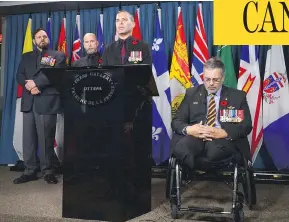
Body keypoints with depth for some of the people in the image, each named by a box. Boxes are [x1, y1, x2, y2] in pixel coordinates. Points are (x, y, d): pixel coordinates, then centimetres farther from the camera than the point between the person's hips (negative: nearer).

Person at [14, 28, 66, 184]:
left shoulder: (58, 56, 11)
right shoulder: (26, 57, 23)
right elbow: (19, 75, 11)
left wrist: (36, 82, -13)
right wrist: (29, 86, -9)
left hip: (47, 100, -4)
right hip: (29, 101, 4)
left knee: (46, 137, -4)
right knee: (28, 137, 2)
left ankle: (47, 171, 5)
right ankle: (30, 171, 8)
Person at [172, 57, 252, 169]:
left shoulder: (237, 96, 13)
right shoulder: (191, 93, 17)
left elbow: (246, 125, 5)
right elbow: (176, 121, 11)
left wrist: (223, 133, -16)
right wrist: (188, 129, -15)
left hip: (224, 139, -1)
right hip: (196, 137, 1)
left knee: (215, 150, -39)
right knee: (180, 147, -36)